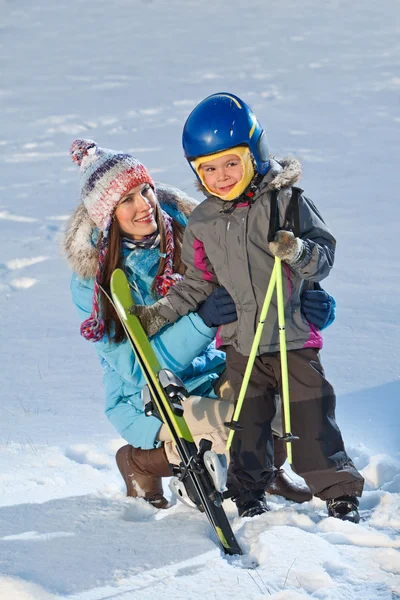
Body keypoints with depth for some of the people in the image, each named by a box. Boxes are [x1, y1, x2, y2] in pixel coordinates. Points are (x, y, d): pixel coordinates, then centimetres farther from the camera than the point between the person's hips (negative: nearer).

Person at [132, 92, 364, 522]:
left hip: (293, 336, -3)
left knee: (313, 419, 0)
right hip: (239, 341, 3)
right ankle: (249, 497, 23)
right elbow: (198, 284, 12)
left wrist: (301, 252, -27)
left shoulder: (286, 201, -7)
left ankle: (341, 495, 13)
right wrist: (161, 313, 4)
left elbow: (325, 253, -7)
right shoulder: (202, 224, 3)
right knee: (248, 424, 8)